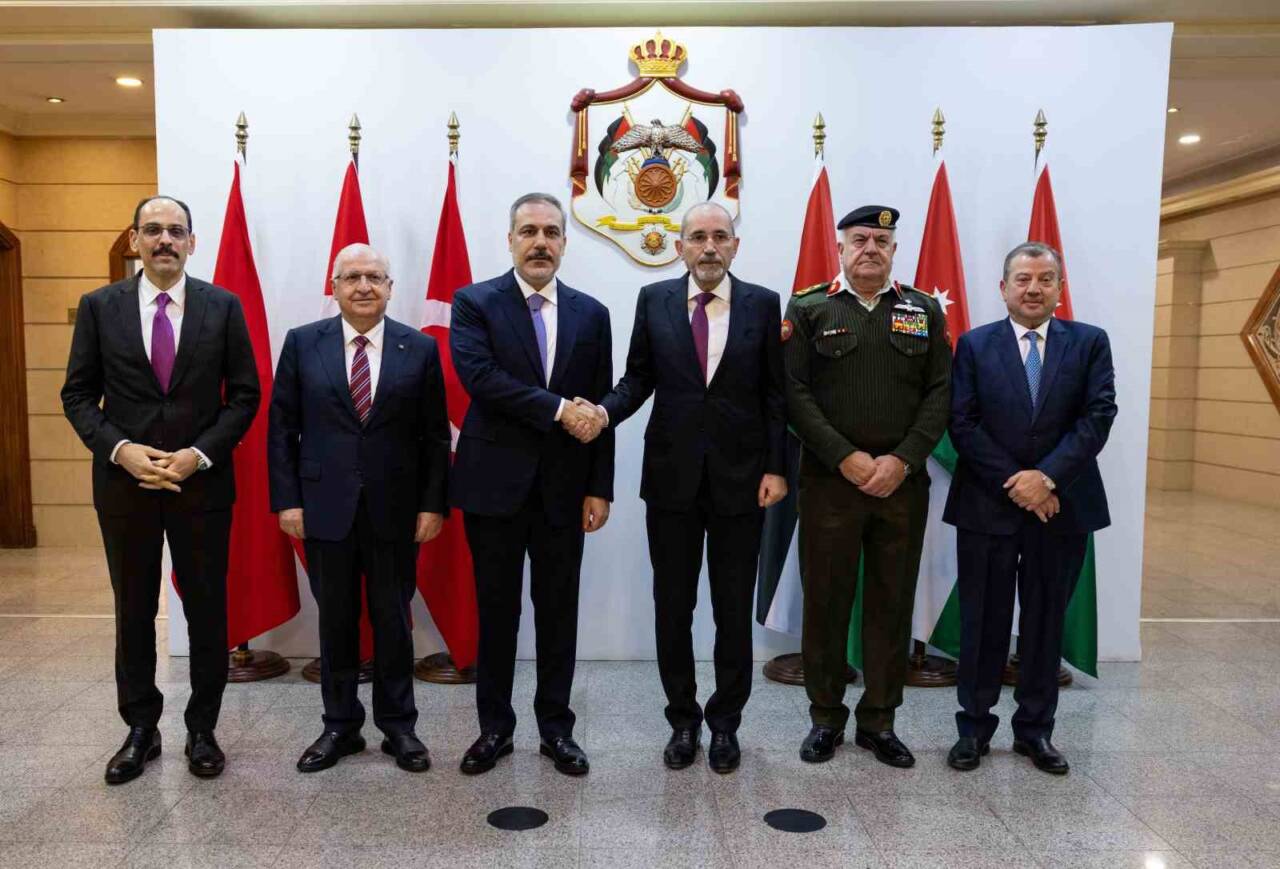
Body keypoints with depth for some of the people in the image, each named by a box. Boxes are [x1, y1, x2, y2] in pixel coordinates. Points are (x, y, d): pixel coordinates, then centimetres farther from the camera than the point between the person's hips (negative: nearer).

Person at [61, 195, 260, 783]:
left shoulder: (223, 307, 1)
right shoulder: (99, 306, 3)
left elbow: (244, 394, 0)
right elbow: (78, 395, 4)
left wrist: (200, 454, -12)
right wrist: (121, 449, -12)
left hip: (203, 482, -1)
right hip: (124, 482, 1)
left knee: (207, 612, 7)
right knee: (133, 612, 12)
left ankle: (202, 730, 23)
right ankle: (141, 730, 28)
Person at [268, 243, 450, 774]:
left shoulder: (420, 349, 1)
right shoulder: (302, 343, 3)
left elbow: (435, 436, 1)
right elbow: (282, 429, 3)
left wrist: (433, 504, -4)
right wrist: (287, 500, -3)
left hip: (395, 510, 0)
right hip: (326, 508, 1)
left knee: (393, 620, 9)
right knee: (335, 621, 11)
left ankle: (399, 726, 24)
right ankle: (340, 726, 26)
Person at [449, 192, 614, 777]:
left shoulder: (590, 313, 6)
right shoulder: (474, 303, -1)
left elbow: (598, 409, 5)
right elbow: (478, 376, -17)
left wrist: (599, 488, 0)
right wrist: (557, 409, -20)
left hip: (563, 487, 2)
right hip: (495, 483, -2)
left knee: (558, 612, 10)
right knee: (496, 612, 10)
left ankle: (556, 727, 26)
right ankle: (494, 727, 26)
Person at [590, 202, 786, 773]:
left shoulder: (762, 304, 1)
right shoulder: (654, 300, 4)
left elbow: (775, 394, 1)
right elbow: (638, 378, 6)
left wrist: (776, 468, -5)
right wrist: (606, 411, -14)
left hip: (740, 478, -1)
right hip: (672, 475, 1)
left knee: (734, 610, 9)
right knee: (672, 606, 10)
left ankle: (725, 722, 27)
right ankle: (683, 720, 27)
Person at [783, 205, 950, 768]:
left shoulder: (925, 311, 10)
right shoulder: (808, 309, 3)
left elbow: (940, 393, 4)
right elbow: (795, 392, -4)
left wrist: (902, 460, -9)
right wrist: (847, 459, -12)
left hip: (903, 482, 2)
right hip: (830, 481, -2)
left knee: (893, 602, 8)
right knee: (825, 600, 5)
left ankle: (879, 720, 22)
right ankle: (826, 718, 20)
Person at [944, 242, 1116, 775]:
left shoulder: (1089, 343, 5)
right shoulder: (975, 345, 3)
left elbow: (1098, 416, -5)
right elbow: (963, 425, -5)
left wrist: (1047, 477, -16)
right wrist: (1015, 484, -12)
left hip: (1062, 506, 1)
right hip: (987, 507, -1)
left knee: (1046, 622, 11)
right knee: (983, 622, 6)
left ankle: (1035, 729, 25)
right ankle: (974, 726, 20)